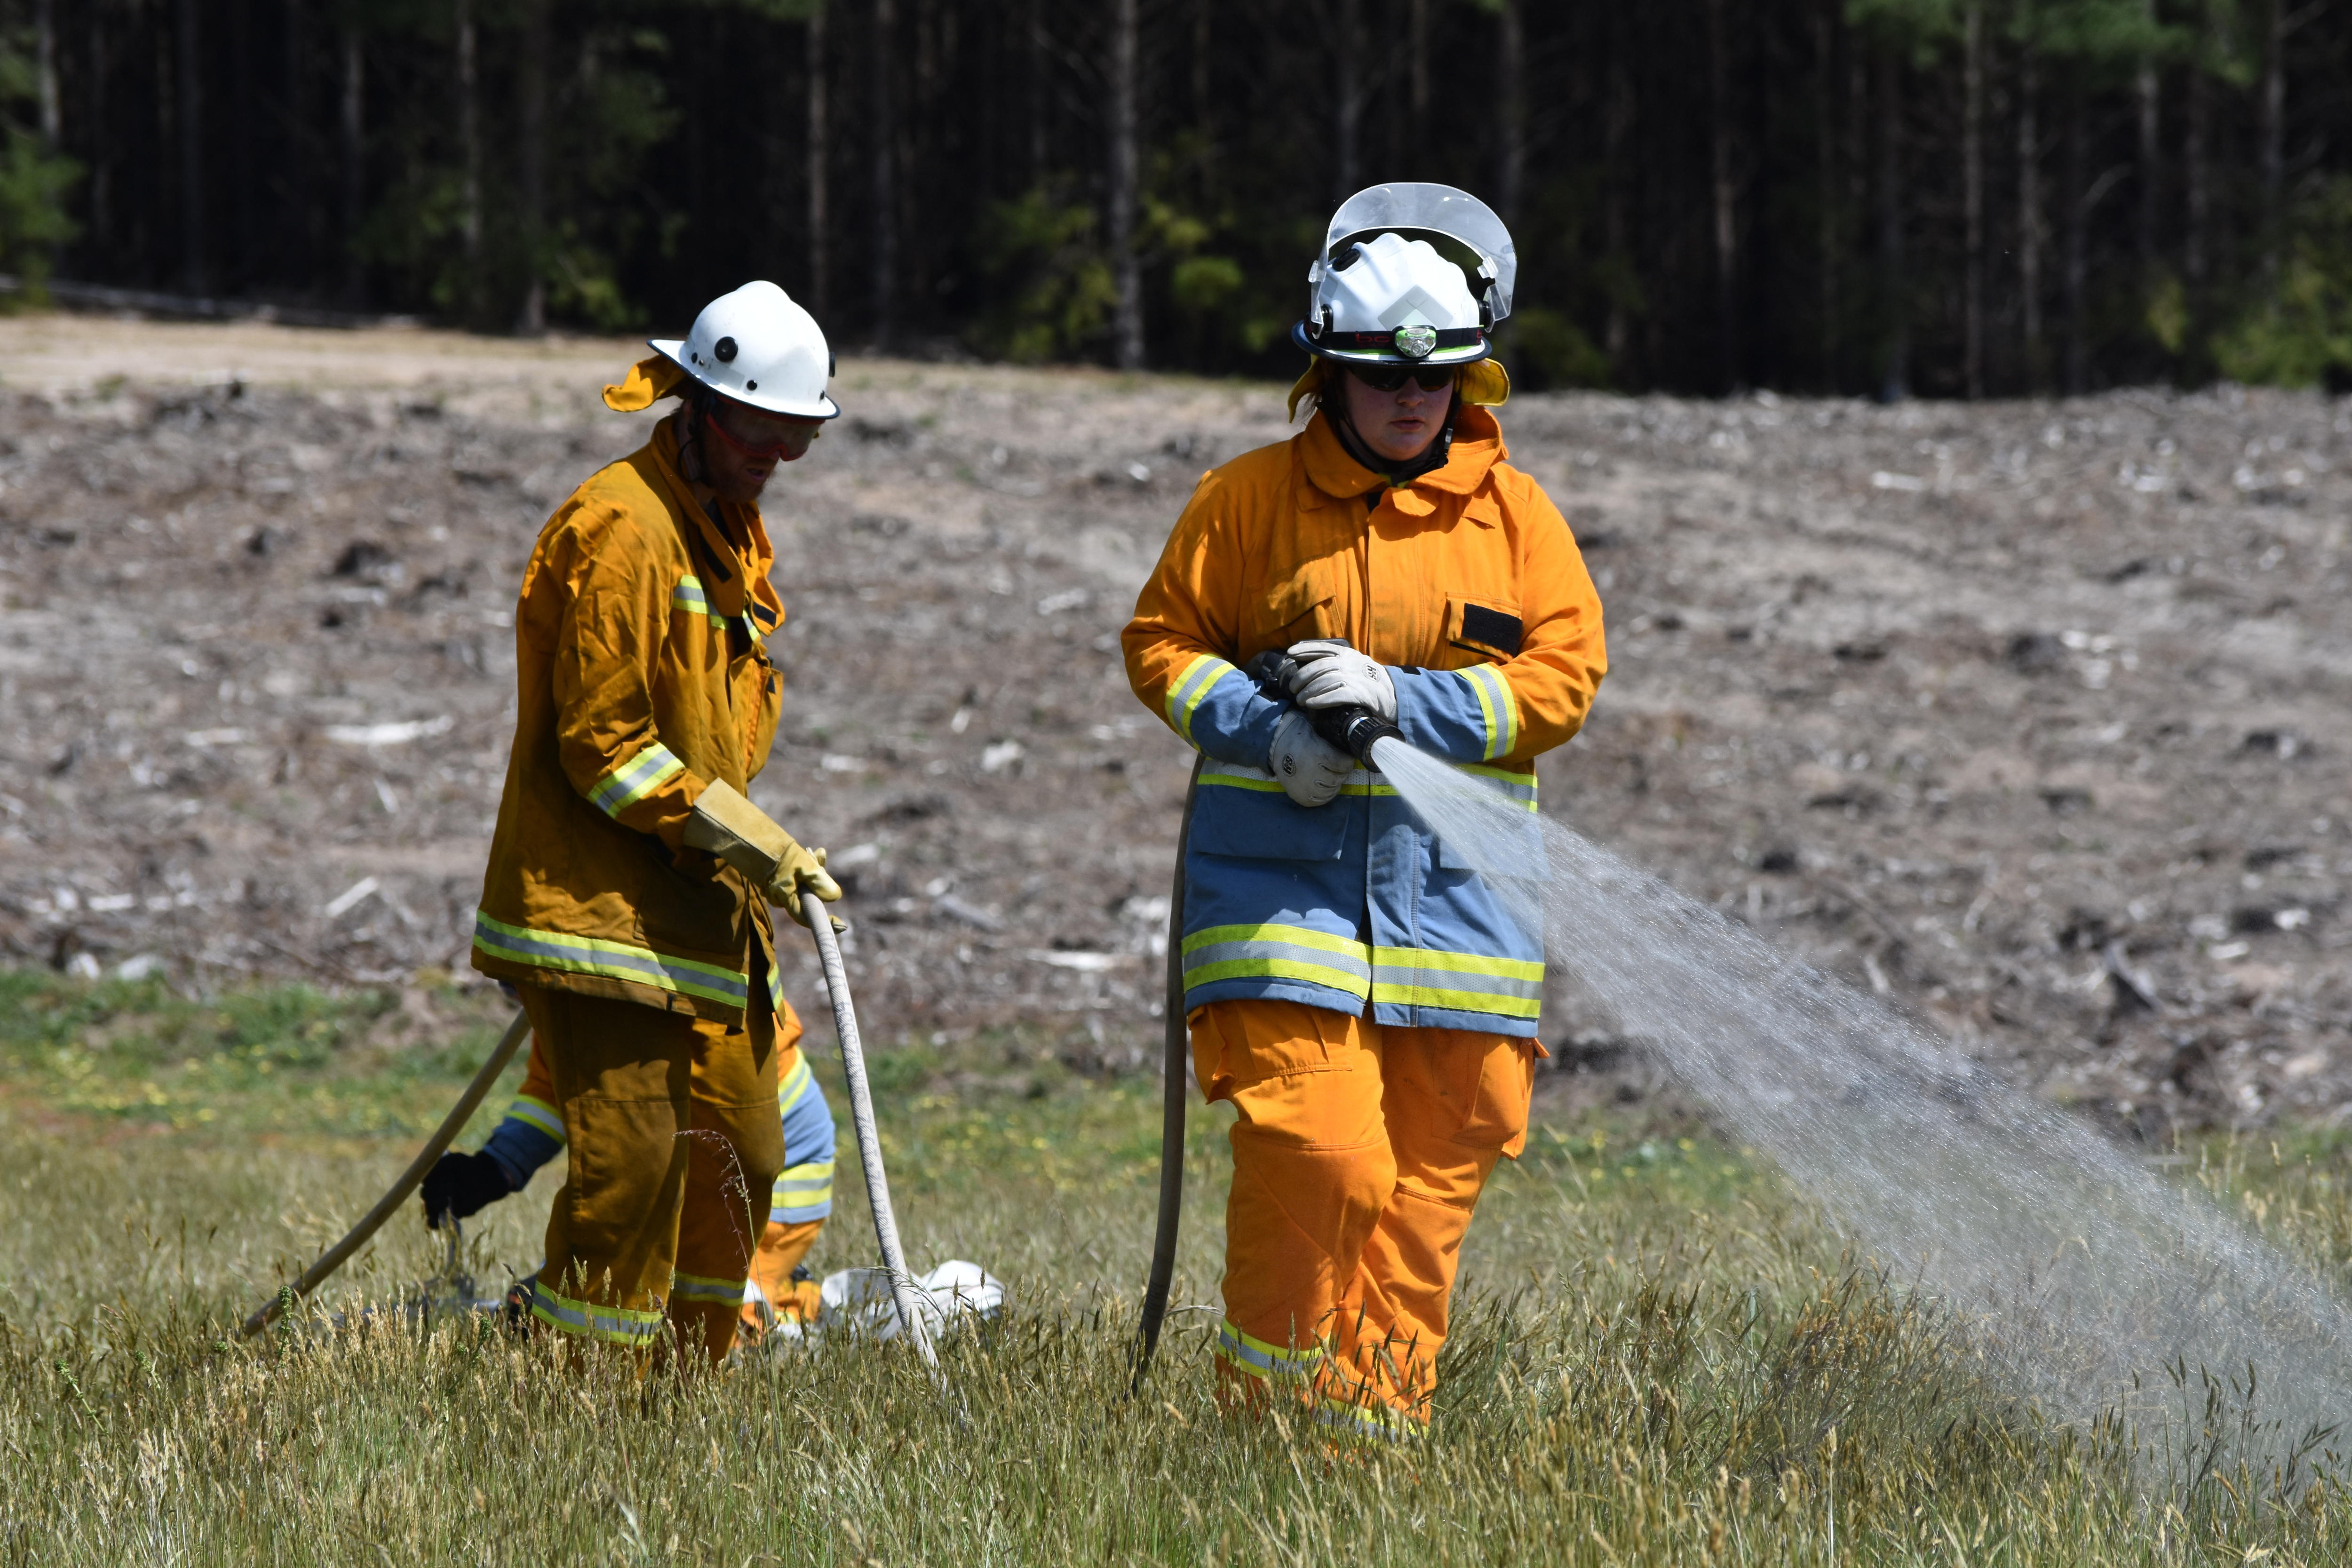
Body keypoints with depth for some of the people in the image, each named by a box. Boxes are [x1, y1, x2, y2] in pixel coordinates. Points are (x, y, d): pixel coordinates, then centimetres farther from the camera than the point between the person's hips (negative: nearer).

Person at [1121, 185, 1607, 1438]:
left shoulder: (1514, 515, 7)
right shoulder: (1250, 500, 2)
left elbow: (1564, 677, 0)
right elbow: (1161, 641, 7)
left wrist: (1402, 700, -13)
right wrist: (1263, 728, -11)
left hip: (1453, 880, 3)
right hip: (1281, 876, -3)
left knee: (1429, 1181, 4)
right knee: (1314, 1154, -14)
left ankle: (1380, 1429, 13)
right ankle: (1267, 1414, -2)